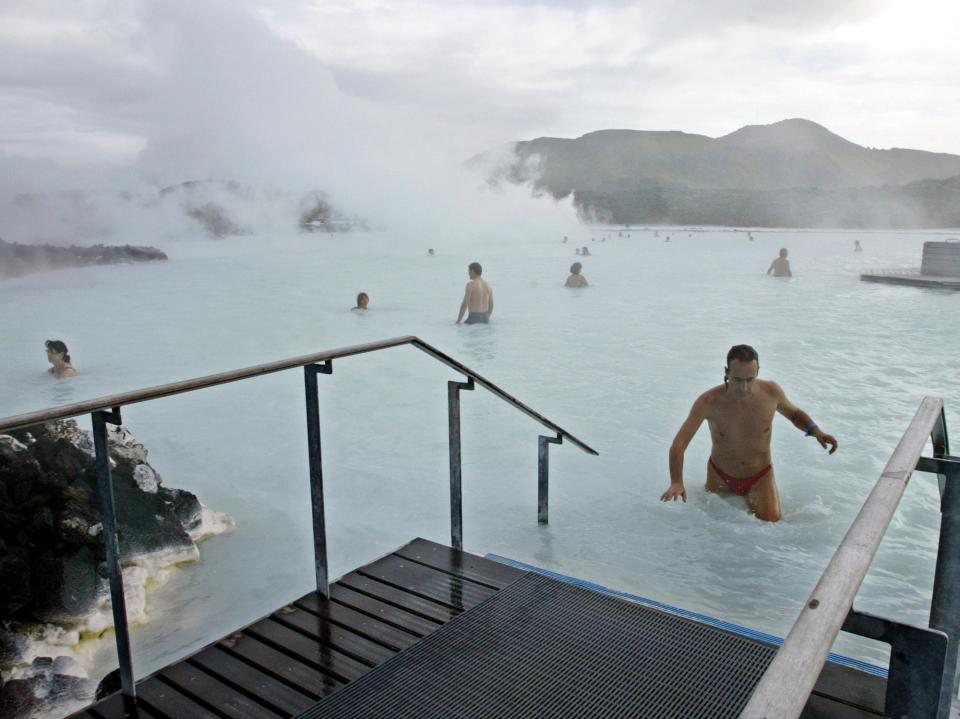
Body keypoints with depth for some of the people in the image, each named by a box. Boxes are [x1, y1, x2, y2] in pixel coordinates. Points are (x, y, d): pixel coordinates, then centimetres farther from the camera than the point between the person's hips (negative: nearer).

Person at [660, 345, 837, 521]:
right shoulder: (708, 402, -27)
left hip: (760, 476, 1)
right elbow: (678, 444, -28)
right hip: (720, 476, -1)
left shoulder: (771, 392, -18)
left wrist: (814, 430, -16)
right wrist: (676, 482, -44)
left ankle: (748, 500, 20)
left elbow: (794, 413, 6)